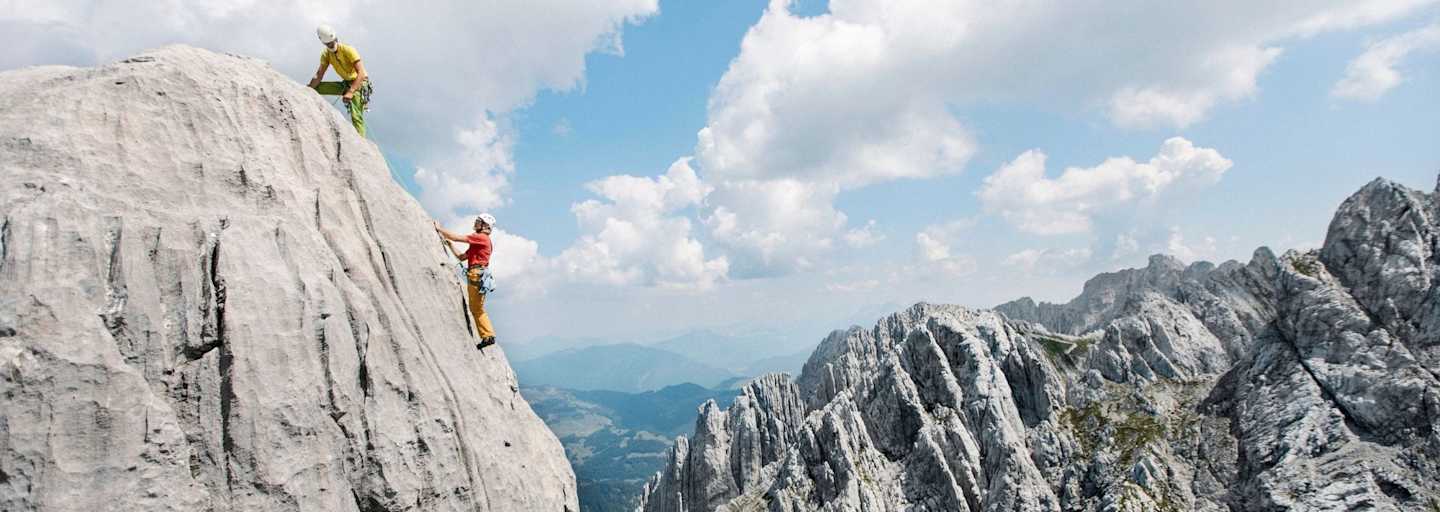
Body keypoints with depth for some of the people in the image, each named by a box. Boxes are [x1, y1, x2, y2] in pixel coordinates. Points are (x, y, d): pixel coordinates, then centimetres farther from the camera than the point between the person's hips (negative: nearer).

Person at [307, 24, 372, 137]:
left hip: (359, 83, -7)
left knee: (356, 117, -23)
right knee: (315, 88, -5)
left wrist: (350, 92, -41)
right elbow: (319, 75, -1)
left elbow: (361, 73, -30)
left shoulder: (348, 50, -21)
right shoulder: (326, 54, -2)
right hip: (345, 83, 7)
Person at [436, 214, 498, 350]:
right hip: (476, 276, 10)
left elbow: (457, 237, -11)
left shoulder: (481, 237, -6)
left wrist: (439, 229, -2)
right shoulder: (477, 241, 25)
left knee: (476, 309, -8)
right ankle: (487, 336, 8)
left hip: (477, 275, -10)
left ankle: (488, 336, -7)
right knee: (476, 309, 9)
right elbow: (462, 257, 26)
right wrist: (450, 244, 23)